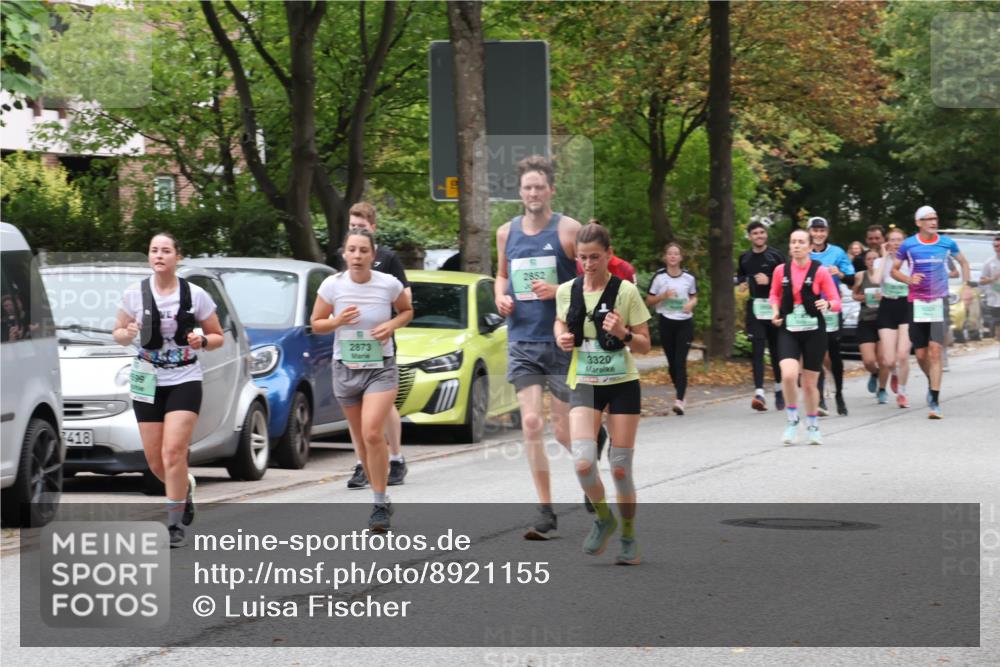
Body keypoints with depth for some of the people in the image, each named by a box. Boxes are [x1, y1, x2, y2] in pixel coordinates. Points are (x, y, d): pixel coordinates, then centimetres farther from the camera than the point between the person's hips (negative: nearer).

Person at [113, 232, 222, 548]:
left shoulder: (195, 295, -3)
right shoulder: (134, 294, 0)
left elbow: (218, 337, 6)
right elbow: (118, 333, 10)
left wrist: (203, 341, -16)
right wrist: (127, 334, -14)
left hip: (184, 380, -3)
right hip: (148, 381, 3)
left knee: (173, 452, -17)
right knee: (155, 461, 4)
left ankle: (175, 525, -10)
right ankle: (185, 487, 37)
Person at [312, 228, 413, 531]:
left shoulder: (389, 284, -9)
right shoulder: (332, 285, -7)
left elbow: (407, 311, 10)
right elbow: (316, 323, 4)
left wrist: (392, 324, -12)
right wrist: (338, 321, -17)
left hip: (381, 367, -2)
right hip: (345, 369, 2)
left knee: (373, 433, -20)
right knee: (363, 440, 9)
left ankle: (380, 505, -10)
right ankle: (381, 499, 28)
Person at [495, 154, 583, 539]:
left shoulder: (568, 230, -5)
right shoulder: (507, 232, 9)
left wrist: (559, 291, -18)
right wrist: (501, 297, 3)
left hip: (562, 341, -3)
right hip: (522, 341, 3)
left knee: (564, 429, 0)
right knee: (531, 423, -7)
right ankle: (545, 512, -2)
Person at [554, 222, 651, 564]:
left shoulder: (626, 292, -9)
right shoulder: (567, 291, -1)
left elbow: (644, 345, -4)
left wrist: (624, 334, -24)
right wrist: (561, 336, -2)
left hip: (622, 384, -2)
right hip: (584, 383, 2)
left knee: (620, 468, 0)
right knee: (583, 464, -15)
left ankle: (629, 536, 20)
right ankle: (603, 519, 13)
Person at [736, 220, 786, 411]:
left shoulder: (776, 256, -2)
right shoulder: (744, 258, 10)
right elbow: (740, 276, 27)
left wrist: (769, 281, -16)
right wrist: (742, 283, 6)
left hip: (774, 306, -2)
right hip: (755, 307, 2)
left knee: (776, 349, 9)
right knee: (757, 349, -10)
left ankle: (779, 390, 27)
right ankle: (759, 393, -20)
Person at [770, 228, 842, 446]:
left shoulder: (819, 271, -5)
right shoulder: (781, 270, 2)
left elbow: (836, 302, -3)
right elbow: (774, 294, 19)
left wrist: (827, 304, -25)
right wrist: (775, 311, 1)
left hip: (813, 331, -1)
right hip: (788, 330, 1)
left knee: (810, 383, 6)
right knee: (788, 375, -21)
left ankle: (813, 426, 27)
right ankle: (792, 421, -3)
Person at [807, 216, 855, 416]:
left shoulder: (837, 253, 3)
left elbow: (851, 281, 0)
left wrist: (840, 274, -20)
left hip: (831, 310, 0)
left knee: (834, 355, 8)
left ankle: (839, 395, 24)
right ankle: (820, 400, -10)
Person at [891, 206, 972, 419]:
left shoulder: (947, 243, 2)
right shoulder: (908, 245, -1)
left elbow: (963, 262, 19)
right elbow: (894, 270, 8)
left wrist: (966, 286, 8)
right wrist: (909, 279, -12)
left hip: (939, 302, -1)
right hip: (917, 303, 1)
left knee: (935, 352, -13)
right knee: (921, 354, 6)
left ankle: (934, 402, -14)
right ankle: (932, 382, 37)